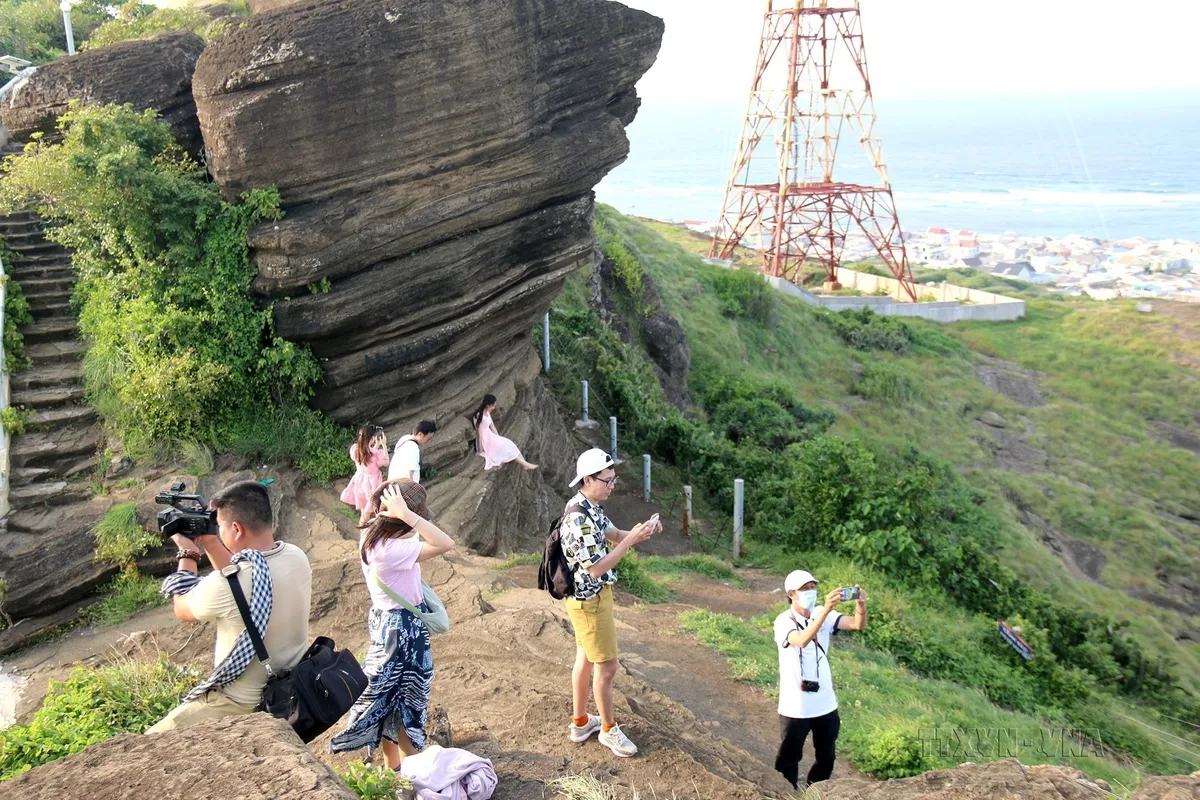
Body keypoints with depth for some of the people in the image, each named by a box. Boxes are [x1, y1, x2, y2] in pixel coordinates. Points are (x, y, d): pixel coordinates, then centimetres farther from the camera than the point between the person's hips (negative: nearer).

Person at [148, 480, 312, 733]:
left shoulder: (224, 585, -28)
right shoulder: (297, 557, -8)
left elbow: (182, 610, -3)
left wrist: (187, 552, 8)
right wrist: (210, 544, 10)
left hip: (245, 707, -8)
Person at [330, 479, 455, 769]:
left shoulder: (371, 535, -9)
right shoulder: (391, 550, -33)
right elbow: (445, 544, -41)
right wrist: (405, 514, -41)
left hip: (386, 621, 9)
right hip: (404, 629, -9)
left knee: (390, 698, 22)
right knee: (409, 701, 8)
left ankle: (392, 766, 38)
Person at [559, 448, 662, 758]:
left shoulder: (588, 507, 2)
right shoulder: (578, 518, -29)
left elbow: (613, 535, 12)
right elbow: (595, 569, -29)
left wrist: (642, 530, -7)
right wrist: (632, 540, -29)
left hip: (589, 596, 10)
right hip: (589, 601, -10)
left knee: (586, 658, 20)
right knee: (606, 666, 4)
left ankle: (580, 722, 35)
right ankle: (609, 729, 21)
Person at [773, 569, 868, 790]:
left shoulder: (823, 615, 0)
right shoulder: (784, 621, -16)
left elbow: (858, 625, -11)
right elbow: (802, 640, -36)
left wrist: (861, 604, -32)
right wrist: (826, 609, -44)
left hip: (826, 704, 5)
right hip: (796, 707, -5)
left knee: (826, 758, 20)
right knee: (788, 759, 8)